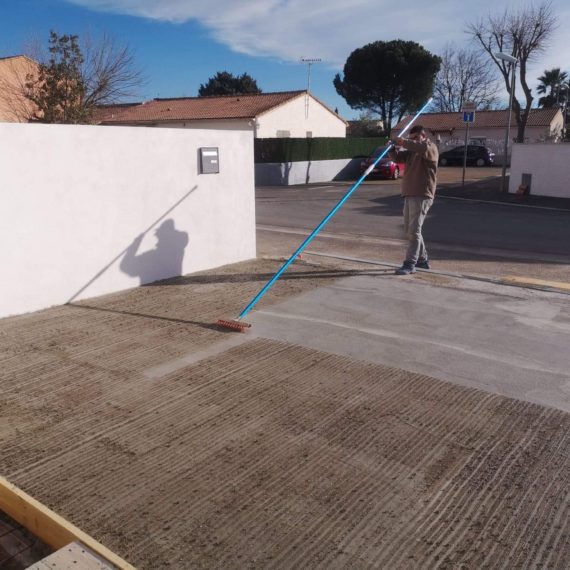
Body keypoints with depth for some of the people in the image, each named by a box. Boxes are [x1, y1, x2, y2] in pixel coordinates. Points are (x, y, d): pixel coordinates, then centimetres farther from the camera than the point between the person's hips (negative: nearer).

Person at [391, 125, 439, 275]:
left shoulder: (431, 148, -2)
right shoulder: (411, 150, 21)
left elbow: (424, 148, -27)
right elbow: (398, 157, 9)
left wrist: (405, 142, -29)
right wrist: (393, 148, -11)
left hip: (422, 196, -9)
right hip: (409, 195, 9)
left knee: (414, 230, -12)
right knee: (409, 230, 14)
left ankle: (410, 264, -12)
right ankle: (422, 259, 26)